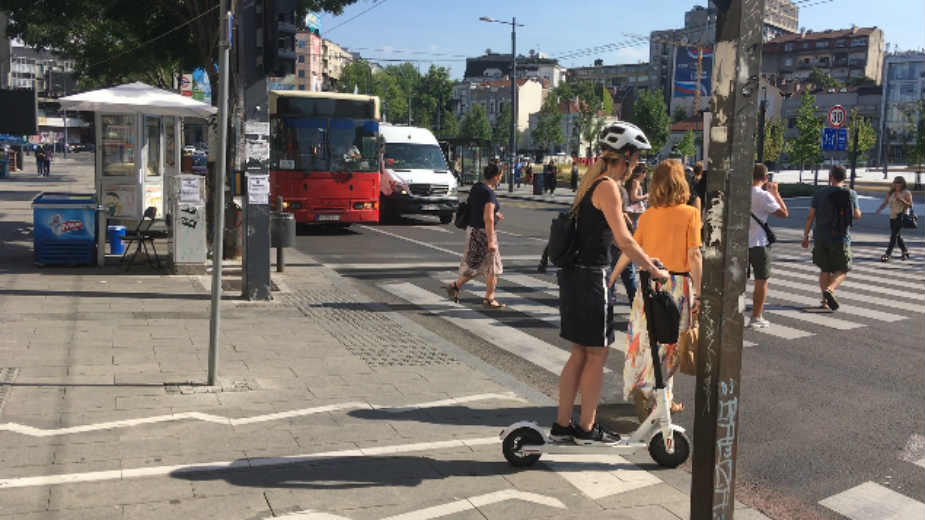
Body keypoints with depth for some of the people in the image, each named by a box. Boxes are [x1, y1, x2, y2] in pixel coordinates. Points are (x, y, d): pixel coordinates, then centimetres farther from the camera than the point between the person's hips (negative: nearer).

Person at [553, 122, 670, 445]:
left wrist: (642, 259, 21)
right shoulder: (607, 187, -15)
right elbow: (624, 240, -21)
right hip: (591, 278, -9)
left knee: (580, 354, 16)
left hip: (574, 275, 9)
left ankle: (562, 425, 22)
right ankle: (586, 428, 14)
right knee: (597, 355, 4)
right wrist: (653, 270, -12)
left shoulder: (592, 180, 14)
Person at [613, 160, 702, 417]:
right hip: (678, 283, -3)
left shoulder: (647, 215, 3)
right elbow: (694, 256, -10)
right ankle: (644, 390, 0)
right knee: (669, 342, 6)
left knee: (647, 338, 10)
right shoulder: (690, 214, -7)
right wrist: (698, 294, -7)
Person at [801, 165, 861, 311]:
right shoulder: (850, 194, -3)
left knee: (824, 270, 14)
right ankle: (829, 289, -20)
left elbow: (810, 216, -2)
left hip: (820, 238, 2)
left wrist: (805, 236, 6)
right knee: (842, 270, 7)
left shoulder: (820, 193, 0)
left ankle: (825, 301, 11)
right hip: (840, 239, -2)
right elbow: (857, 215, 1)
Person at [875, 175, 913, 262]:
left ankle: (887, 255, -15)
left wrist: (901, 200, -20)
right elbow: (885, 203, 9)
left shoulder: (906, 193, -3)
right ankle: (905, 252, 28)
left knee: (894, 235, -12)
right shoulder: (891, 193, 11)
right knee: (897, 236, 12)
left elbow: (910, 205, -7)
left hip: (901, 217, -6)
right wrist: (879, 209, -10)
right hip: (892, 217, 6)